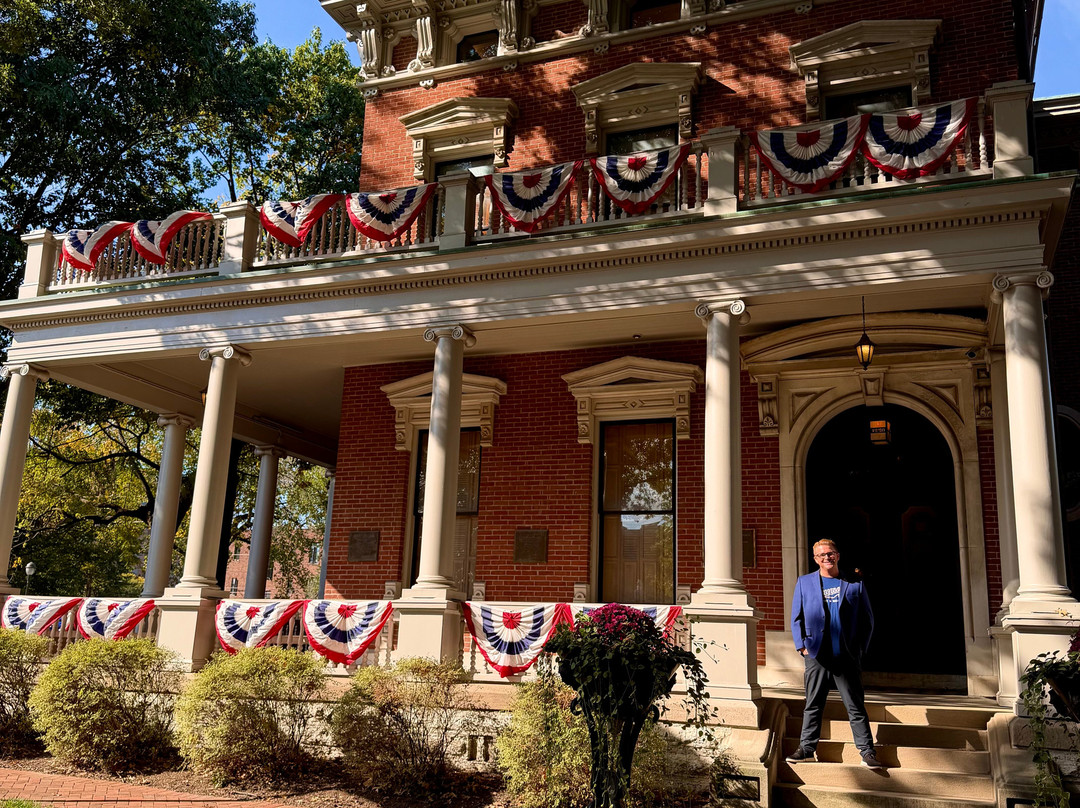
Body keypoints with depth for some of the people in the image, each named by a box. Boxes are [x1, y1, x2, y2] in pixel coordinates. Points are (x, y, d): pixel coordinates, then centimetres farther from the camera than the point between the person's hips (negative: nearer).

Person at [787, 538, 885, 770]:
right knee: (813, 705, 6)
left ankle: (867, 751, 9)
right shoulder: (804, 582, 11)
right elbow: (797, 618, 11)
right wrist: (802, 645, 1)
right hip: (816, 656, 1)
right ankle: (807, 747, 15)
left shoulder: (854, 583, 8)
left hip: (847, 657, -1)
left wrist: (860, 648, 1)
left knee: (856, 707, 2)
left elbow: (867, 619, 10)